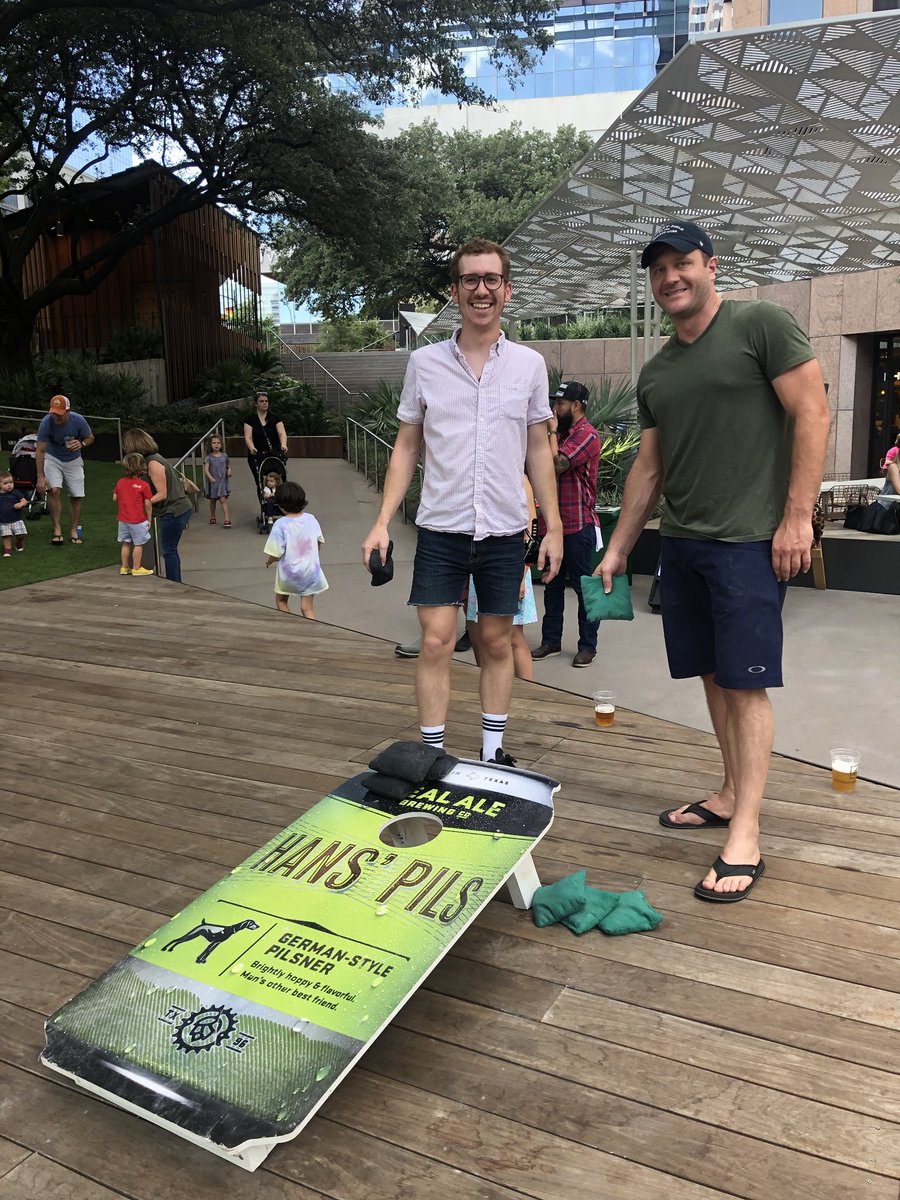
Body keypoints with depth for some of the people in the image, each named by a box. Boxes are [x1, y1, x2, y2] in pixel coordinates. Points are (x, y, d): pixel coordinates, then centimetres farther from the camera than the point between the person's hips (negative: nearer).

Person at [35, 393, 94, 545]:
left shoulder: (78, 420, -21)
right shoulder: (46, 422, -25)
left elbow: (90, 438, -3)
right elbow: (40, 451, -22)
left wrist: (81, 444, -28)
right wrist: (40, 477, -26)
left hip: (73, 460, 2)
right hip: (52, 459, -2)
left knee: (76, 496, -1)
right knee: (54, 490, -22)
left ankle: (74, 531, 14)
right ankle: (57, 528, -11)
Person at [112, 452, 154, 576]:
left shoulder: (120, 482, 1)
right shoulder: (143, 485, -14)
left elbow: (114, 498, 7)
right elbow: (148, 504, -11)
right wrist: (149, 519, 0)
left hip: (123, 519, 5)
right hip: (138, 521, -5)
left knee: (125, 544, 15)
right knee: (138, 544, 6)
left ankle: (124, 567, 22)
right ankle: (136, 568, 12)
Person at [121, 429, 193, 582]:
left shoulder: (153, 463, -18)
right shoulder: (154, 458, 11)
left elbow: (162, 494, -18)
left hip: (173, 512, -10)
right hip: (180, 508, 10)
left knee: (168, 551, -2)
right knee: (170, 550, 18)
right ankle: (176, 584, 26)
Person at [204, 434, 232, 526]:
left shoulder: (224, 456, 2)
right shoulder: (208, 457, -5)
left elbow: (228, 466, 16)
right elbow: (206, 469, -15)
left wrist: (229, 470, -7)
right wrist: (210, 477, -32)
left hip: (222, 481, 0)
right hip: (212, 482, 0)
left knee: (223, 499, -12)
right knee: (213, 500, 15)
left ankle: (226, 519, -17)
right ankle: (212, 517, 32)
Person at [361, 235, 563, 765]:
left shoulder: (529, 364, 3)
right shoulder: (424, 362, 2)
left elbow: (539, 451, 8)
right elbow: (406, 448, 6)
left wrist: (554, 527, 4)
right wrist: (382, 522, -3)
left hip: (504, 531, 1)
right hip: (440, 529, 0)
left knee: (497, 643, 10)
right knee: (436, 644, -2)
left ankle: (493, 750, 24)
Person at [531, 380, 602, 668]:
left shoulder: (586, 435, -10)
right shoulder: (561, 433, 18)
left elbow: (557, 464, -20)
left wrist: (552, 432, -11)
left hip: (578, 525, -9)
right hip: (554, 522, 9)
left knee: (583, 585, 0)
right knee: (553, 584, 13)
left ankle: (588, 645, 9)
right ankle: (551, 640, 23)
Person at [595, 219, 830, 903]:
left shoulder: (761, 325, -2)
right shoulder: (656, 373, 17)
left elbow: (812, 412, -7)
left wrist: (797, 515, -14)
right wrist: (617, 550, 17)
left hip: (749, 541, -7)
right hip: (681, 542, 7)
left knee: (745, 683, -6)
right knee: (713, 677, 11)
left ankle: (744, 836, 1)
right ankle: (731, 795, 25)